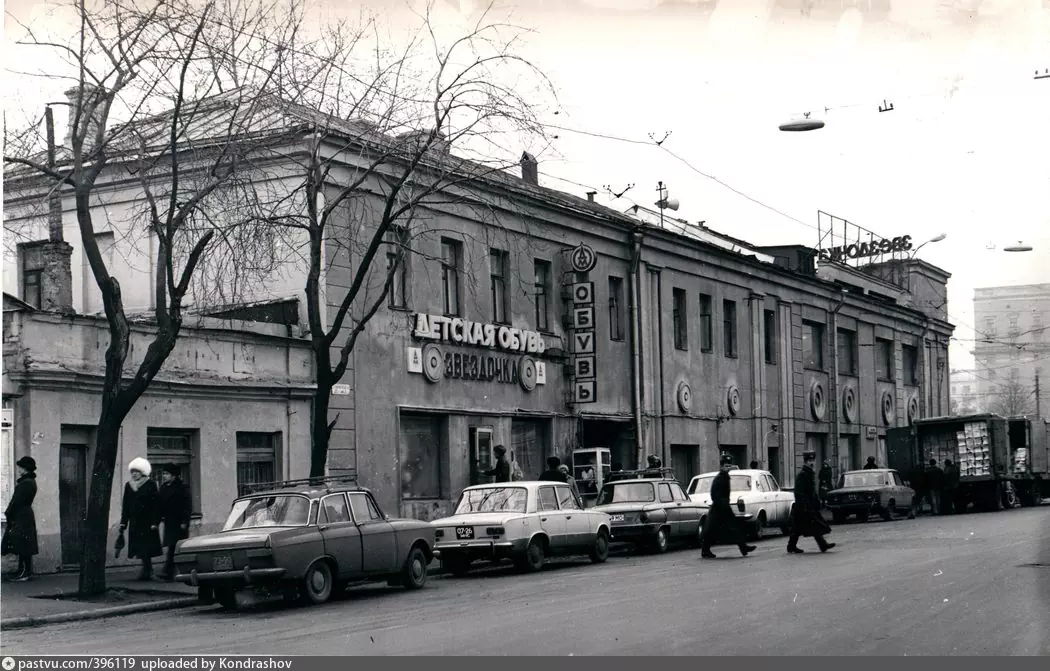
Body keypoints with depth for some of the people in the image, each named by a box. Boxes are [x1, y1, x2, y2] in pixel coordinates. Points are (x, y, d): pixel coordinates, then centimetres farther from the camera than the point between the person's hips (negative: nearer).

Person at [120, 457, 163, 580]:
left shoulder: (150, 485, -3)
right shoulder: (128, 486, 12)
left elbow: (155, 505, -7)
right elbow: (125, 506, 14)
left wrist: (154, 523, -13)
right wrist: (123, 523, 8)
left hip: (147, 522, -5)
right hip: (134, 522, 5)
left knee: (145, 548, -10)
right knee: (140, 549, 3)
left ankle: (147, 571, -8)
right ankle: (148, 570, 11)